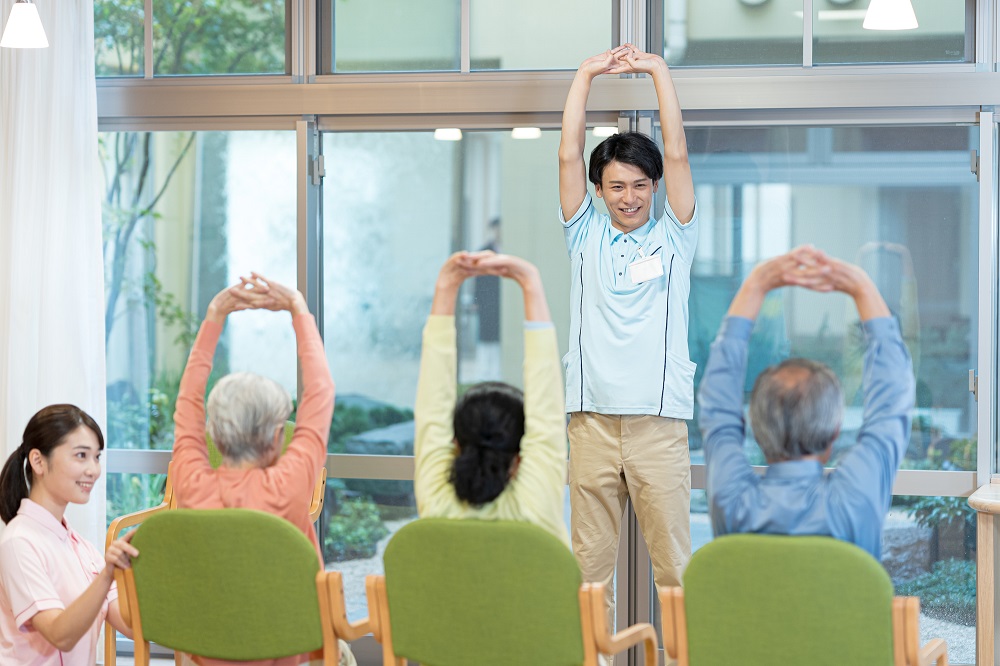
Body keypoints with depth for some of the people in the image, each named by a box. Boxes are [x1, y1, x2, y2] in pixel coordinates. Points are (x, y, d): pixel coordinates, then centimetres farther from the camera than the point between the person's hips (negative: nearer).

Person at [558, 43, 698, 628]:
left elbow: (678, 155, 1)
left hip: (659, 423, -1)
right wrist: (587, 74, 5)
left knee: (674, 562, -1)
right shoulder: (587, 236, 13)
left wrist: (659, 71, 1)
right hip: (592, 421, 1)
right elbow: (569, 156, 6)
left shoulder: (674, 238, 9)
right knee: (591, 562, 3)